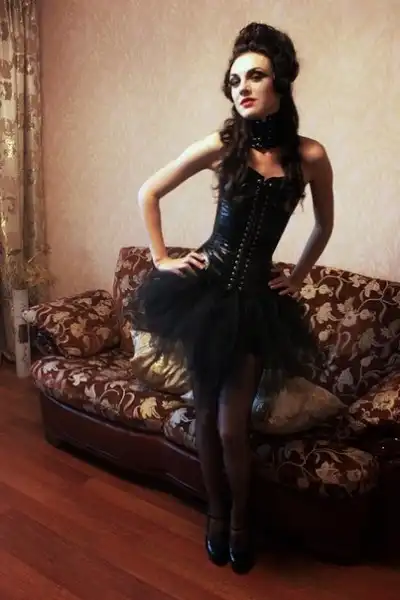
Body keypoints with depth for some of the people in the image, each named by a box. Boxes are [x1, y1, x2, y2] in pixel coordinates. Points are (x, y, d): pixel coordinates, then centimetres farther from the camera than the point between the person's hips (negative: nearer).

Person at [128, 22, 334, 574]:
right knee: (206, 417, 10)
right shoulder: (219, 146, -6)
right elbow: (148, 194, 5)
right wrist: (161, 259, 2)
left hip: (257, 296, 0)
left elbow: (324, 225, 14)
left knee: (232, 427, -1)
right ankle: (216, 515, 35)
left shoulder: (309, 155, -4)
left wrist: (298, 276, 11)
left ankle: (240, 521, 29)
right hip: (207, 287, 1)